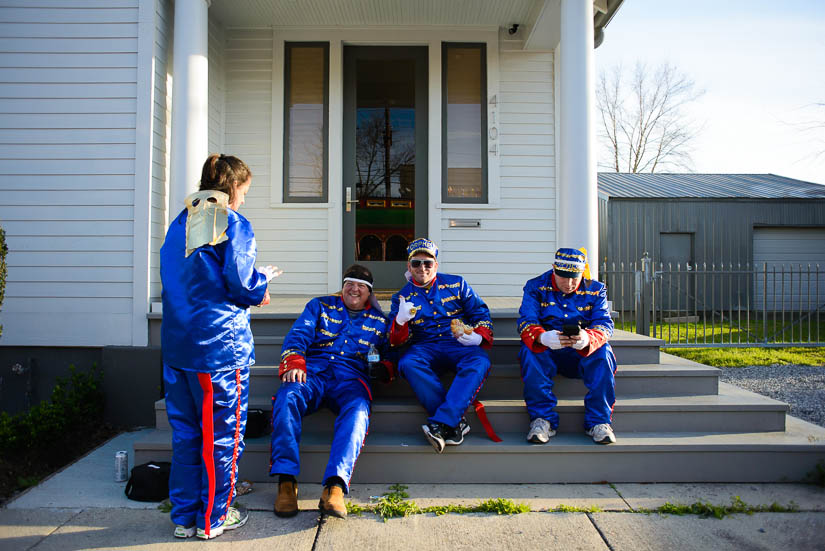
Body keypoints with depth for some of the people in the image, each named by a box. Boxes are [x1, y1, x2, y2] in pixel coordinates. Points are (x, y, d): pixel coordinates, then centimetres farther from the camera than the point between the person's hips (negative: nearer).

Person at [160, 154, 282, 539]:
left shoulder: (179, 224, 14)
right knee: (222, 433, 7)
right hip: (220, 344, -7)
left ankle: (184, 516, 26)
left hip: (176, 344, 7)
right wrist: (261, 285, 7)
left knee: (184, 432, 15)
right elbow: (241, 283, -16)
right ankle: (213, 517, 18)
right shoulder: (233, 223, -8)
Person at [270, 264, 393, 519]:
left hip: (351, 377, 0)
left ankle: (335, 486, -48)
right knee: (287, 397, -35)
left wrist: (385, 368, 1)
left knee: (357, 410, -37)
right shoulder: (320, 306, 24)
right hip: (312, 372, 0)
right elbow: (297, 336, 11)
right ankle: (286, 482, -35)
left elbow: (390, 354, 27)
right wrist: (293, 363, -10)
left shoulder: (379, 321, 27)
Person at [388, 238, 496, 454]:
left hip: (460, 345, 0)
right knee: (408, 363, -34)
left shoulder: (456, 284, 15)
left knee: (479, 362, -34)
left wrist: (478, 337, -7)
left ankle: (441, 423, -38)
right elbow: (396, 341, 7)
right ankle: (456, 421, -31)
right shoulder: (402, 297, 15)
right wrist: (401, 320, -16)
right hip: (425, 348, 0)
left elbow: (481, 313, 13)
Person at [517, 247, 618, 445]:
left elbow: (604, 324, -7)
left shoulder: (595, 289, 5)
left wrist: (588, 338, -33)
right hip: (546, 353, -1)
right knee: (529, 351, -33)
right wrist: (542, 337, -36)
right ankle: (542, 418, -26)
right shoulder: (535, 287, 0)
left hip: (583, 354, 1)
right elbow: (526, 322, -11)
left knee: (603, 353, -30)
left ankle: (599, 421, -20)